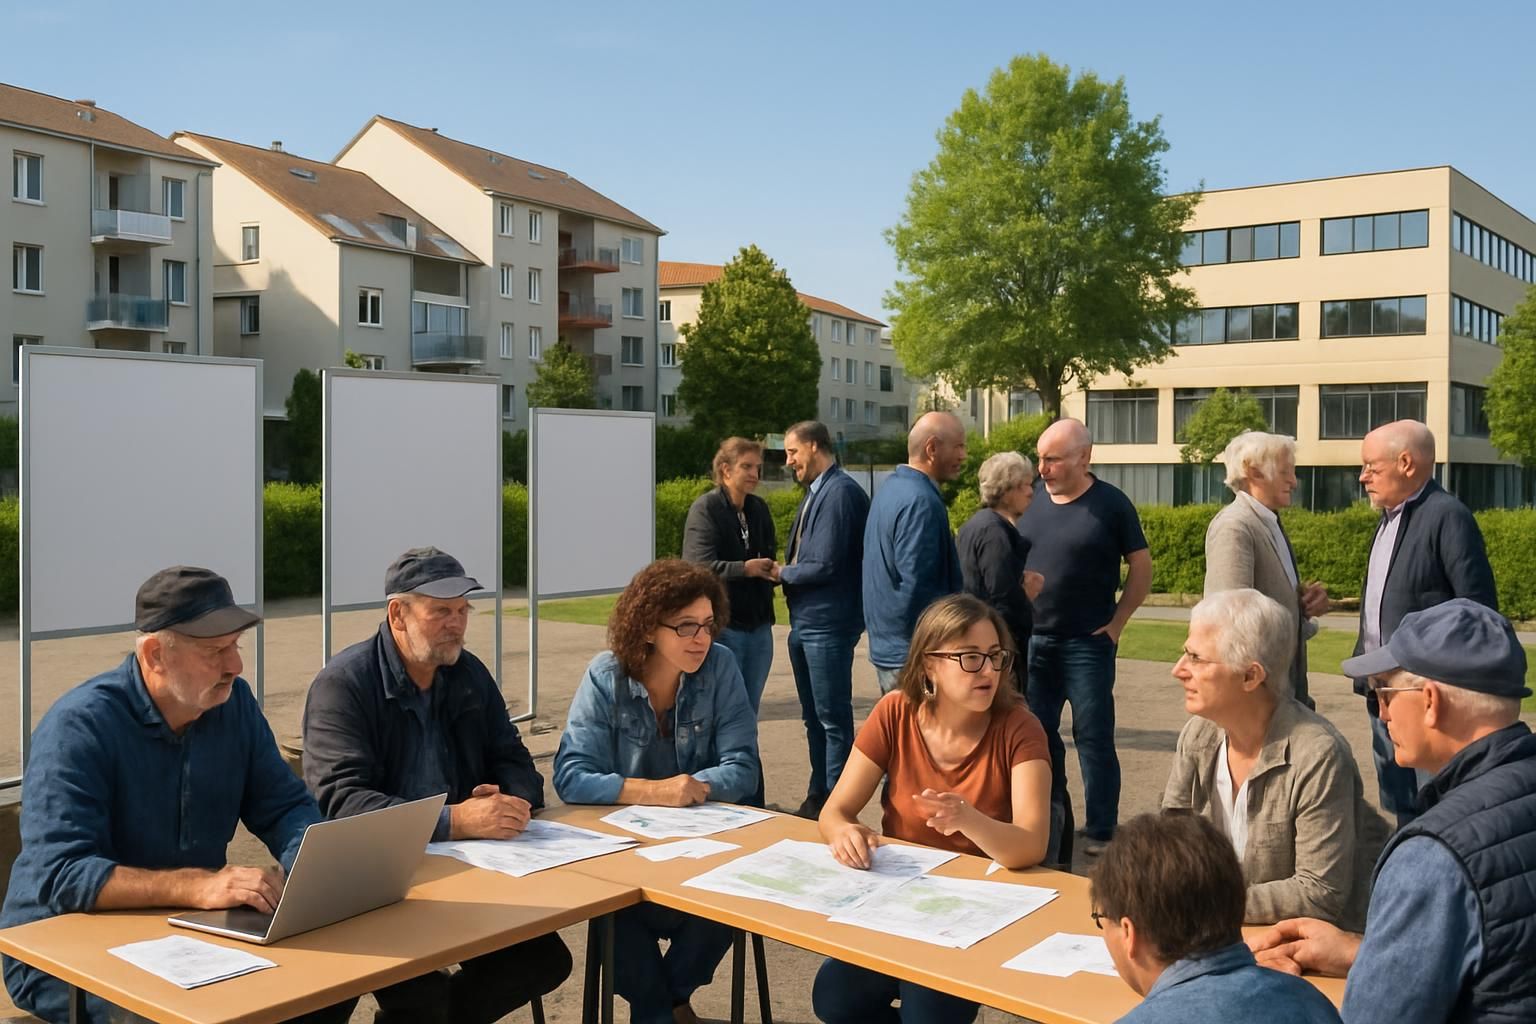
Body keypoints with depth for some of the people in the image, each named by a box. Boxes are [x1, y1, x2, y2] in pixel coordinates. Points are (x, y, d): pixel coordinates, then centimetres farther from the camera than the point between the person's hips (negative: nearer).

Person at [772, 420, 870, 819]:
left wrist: (783, 573, -6)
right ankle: (817, 798, 28)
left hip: (827, 624, -10)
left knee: (833, 719, -1)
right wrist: (785, 572, -3)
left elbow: (826, 565, -20)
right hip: (804, 621, 10)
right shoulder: (815, 492, 13)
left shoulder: (841, 492, -15)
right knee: (813, 716, 17)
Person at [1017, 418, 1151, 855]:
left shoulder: (1110, 504, -5)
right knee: (1037, 734, 11)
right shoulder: (1032, 503, 6)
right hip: (1033, 641, 4)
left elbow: (1141, 568, -1)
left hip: (1087, 644, -4)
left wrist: (1115, 624, -6)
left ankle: (1101, 834, 10)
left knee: (1094, 738, 1)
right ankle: (1050, 816, 27)